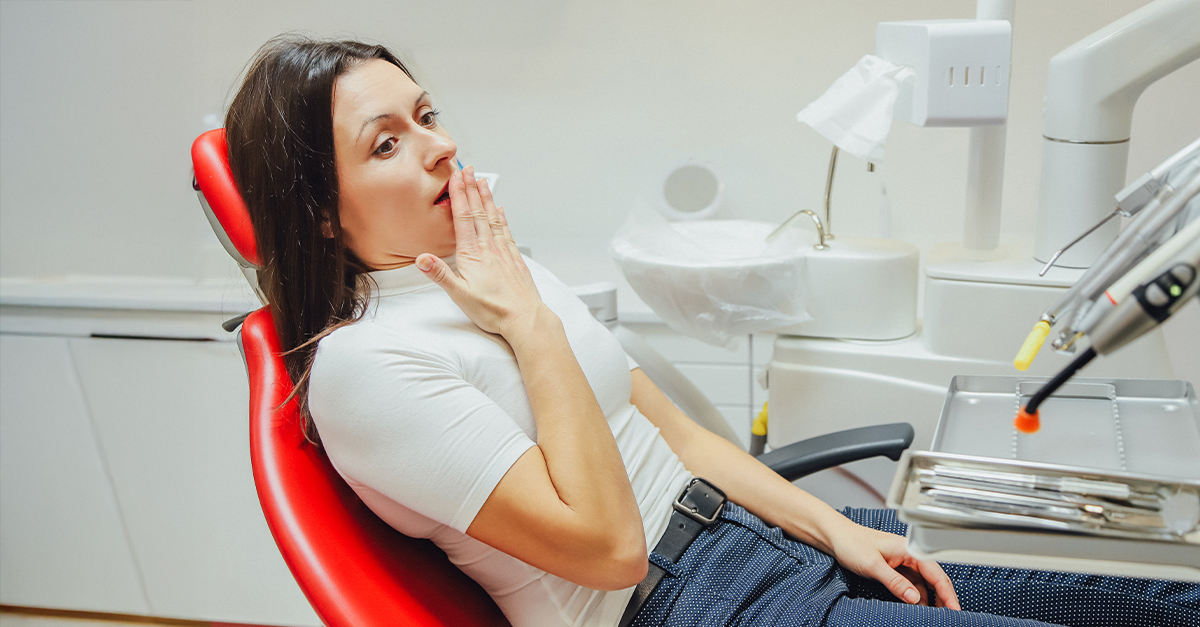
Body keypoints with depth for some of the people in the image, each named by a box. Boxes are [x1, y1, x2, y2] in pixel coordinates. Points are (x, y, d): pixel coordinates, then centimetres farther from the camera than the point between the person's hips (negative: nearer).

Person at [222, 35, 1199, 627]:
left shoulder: (500, 274, 10)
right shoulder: (361, 364, -15)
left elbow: (674, 433, 12)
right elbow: (604, 545, -21)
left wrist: (835, 528, 4)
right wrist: (531, 324, -17)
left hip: (750, 532, 8)